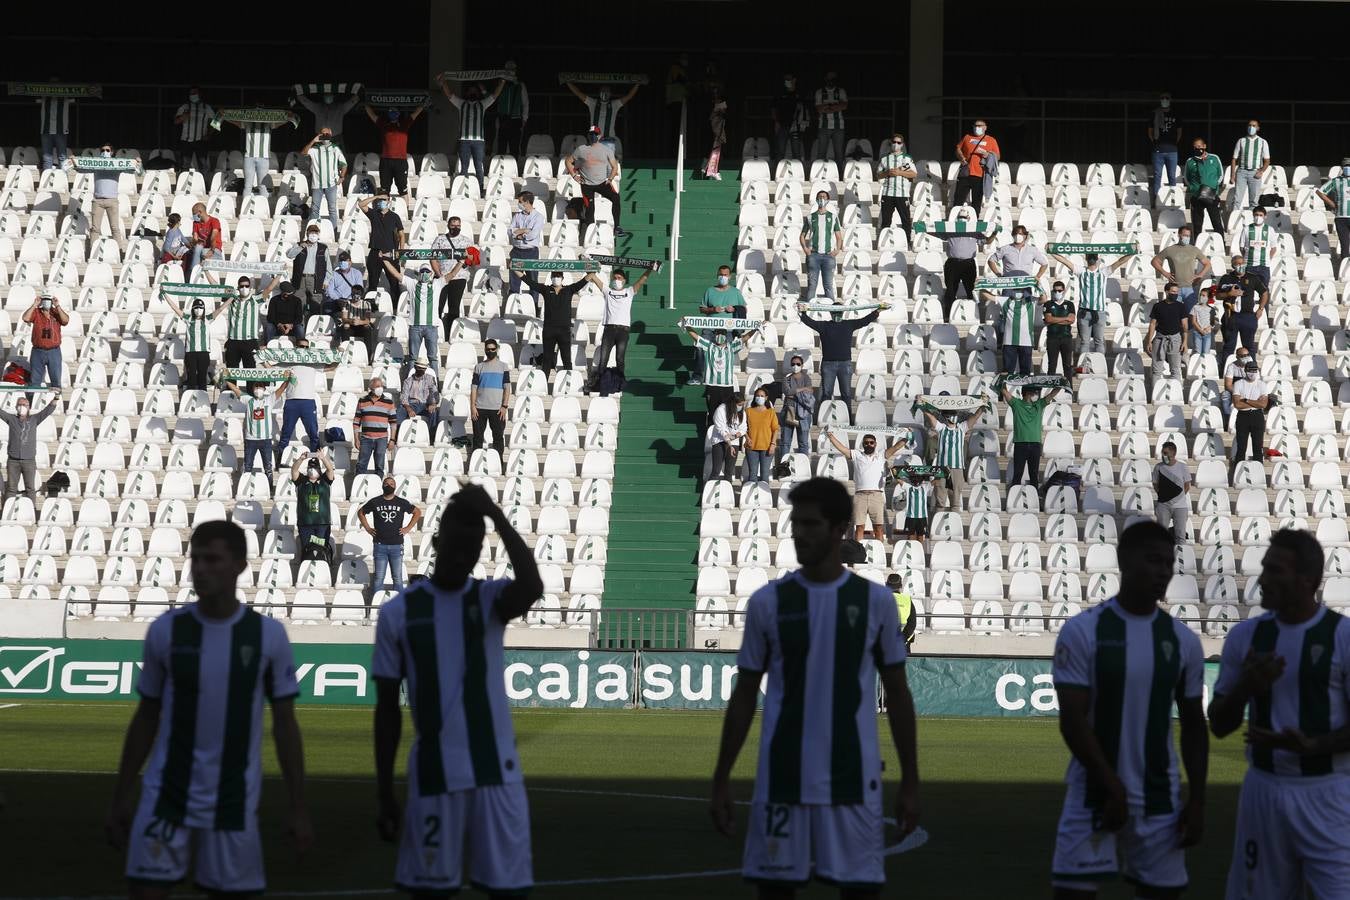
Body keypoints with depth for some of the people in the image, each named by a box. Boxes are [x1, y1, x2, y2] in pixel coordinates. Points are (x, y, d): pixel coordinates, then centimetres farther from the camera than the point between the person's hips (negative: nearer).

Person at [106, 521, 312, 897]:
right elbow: (146, 718, 8)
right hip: (165, 797, 0)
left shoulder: (268, 635, -3)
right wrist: (121, 797, 7)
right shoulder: (165, 630, -1)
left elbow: (284, 724, 2)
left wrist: (297, 808, -1)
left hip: (234, 804, 0)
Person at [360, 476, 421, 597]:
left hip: (397, 546, 0)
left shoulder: (402, 503, 4)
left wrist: (408, 528, 7)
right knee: (378, 578, 0)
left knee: (397, 578, 4)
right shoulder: (374, 502, 4)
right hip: (380, 545, 0)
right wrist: (367, 528, 8)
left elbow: (417, 512, 16)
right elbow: (361, 513, 19)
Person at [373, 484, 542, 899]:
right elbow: (388, 706, 6)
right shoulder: (399, 612, 2)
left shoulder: (490, 598, 2)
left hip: (496, 771, 0)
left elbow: (532, 588, -24)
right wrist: (384, 792, 4)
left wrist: (495, 515, -20)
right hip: (433, 774, 0)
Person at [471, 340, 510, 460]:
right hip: (480, 408, 1)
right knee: (478, 437, 4)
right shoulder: (479, 367, 9)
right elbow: (473, 387, 6)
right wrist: (472, 406, -3)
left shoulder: (503, 367, 6)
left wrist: (504, 406, -7)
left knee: (498, 437, 0)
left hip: (497, 409, -1)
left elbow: (507, 387, 2)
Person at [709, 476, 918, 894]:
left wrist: (910, 781, 4)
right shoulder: (768, 601, 2)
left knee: (862, 887, -1)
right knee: (775, 884, 3)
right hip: (782, 781, 1)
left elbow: (897, 694, 7)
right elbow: (745, 696, 8)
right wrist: (721, 779, 4)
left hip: (853, 782, -1)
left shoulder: (875, 601, 2)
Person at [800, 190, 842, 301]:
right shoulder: (810, 218, 14)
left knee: (828, 283, -4)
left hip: (828, 255, 0)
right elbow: (802, 236, 17)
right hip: (813, 254, 0)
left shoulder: (833, 217, 14)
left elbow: (839, 237, 13)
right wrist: (805, 248, -2)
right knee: (812, 282, -9)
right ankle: (810, 302, -14)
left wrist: (837, 250, -5)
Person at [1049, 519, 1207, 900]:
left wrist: (1197, 801, 3)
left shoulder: (1183, 640, 5)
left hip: (1160, 801, 4)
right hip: (1094, 796, -3)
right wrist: (1113, 788, -15)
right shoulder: (1082, 631, -8)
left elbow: (1193, 726, 11)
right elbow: (1072, 722, -11)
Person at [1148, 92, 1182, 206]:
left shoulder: (1174, 115, 8)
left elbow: (1179, 131, 17)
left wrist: (1176, 143, 9)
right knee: (1157, 176, 0)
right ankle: (1156, 199, 1)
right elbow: (1150, 131, 13)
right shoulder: (1155, 114, 5)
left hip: (1171, 150, 1)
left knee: (1172, 176, 2)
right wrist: (1154, 142, 5)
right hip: (1158, 150, -1)